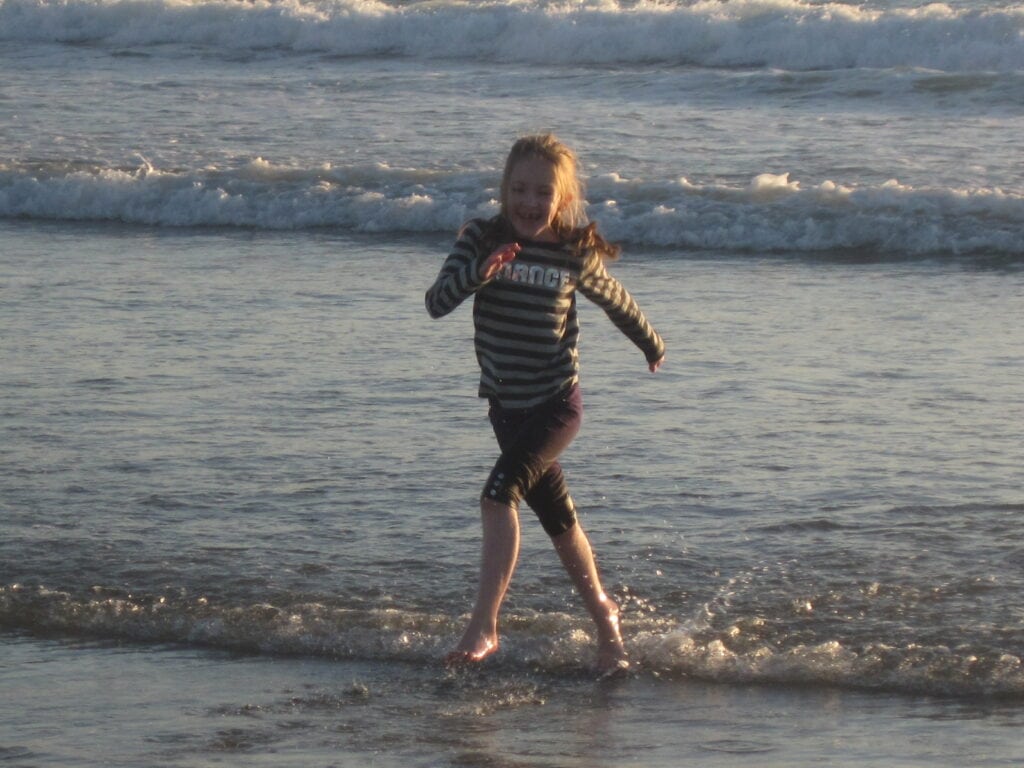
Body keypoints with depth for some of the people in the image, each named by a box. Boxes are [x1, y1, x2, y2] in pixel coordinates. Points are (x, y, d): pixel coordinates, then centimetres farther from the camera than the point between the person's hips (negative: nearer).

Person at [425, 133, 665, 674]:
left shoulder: (576, 255, -8)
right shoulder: (482, 239, -6)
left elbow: (615, 300, 11)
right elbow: (436, 303, -17)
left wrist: (652, 344, 28)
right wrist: (479, 272, -35)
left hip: (556, 404, -4)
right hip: (506, 404, 4)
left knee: (499, 495, -23)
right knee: (557, 516, 17)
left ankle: (484, 626, -23)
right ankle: (603, 615, 36)